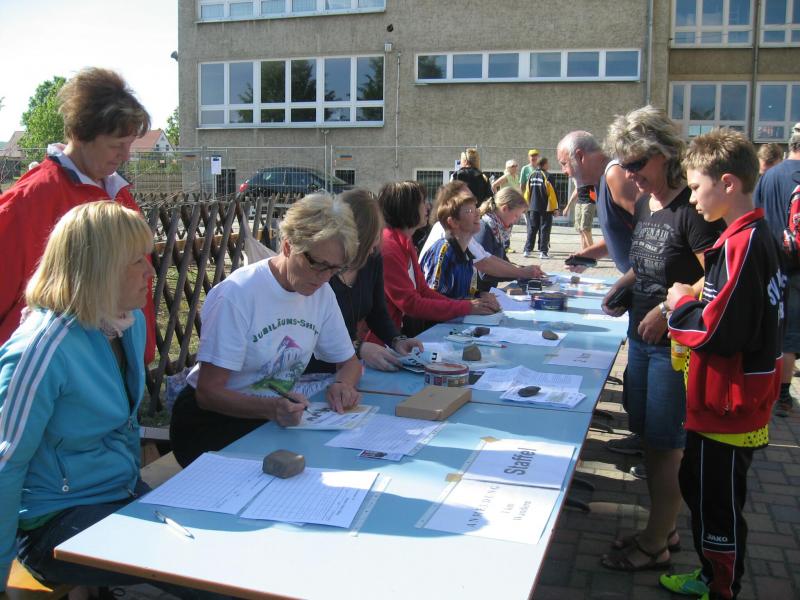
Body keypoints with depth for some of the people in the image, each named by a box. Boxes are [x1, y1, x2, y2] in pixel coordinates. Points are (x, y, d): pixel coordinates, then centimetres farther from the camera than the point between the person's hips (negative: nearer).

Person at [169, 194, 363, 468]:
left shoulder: (322, 292, 1)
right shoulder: (238, 294, -20)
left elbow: (349, 362, 12)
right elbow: (208, 393, -21)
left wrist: (343, 384, -13)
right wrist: (271, 409, -39)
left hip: (279, 413, 7)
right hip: (212, 421, -6)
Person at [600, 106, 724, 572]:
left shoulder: (691, 209, -19)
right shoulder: (644, 205, 8)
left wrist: (667, 310, -25)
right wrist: (624, 285, 6)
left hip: (677, 343, -9)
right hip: (642, 336, 9)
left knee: (666, 444, 3)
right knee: (648, 436, 17)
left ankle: (655, 546, 19)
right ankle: (664, 529, 34)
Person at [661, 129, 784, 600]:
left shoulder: (742, 245, -24)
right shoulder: (758, 237, 8)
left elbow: (719, 332, -28)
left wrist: (682, 304, -12)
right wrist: (695, 303, 6)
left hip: (727, 411, -10)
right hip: (731, 405, 10)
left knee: (718, 506, 6)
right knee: (698, 484, 24)